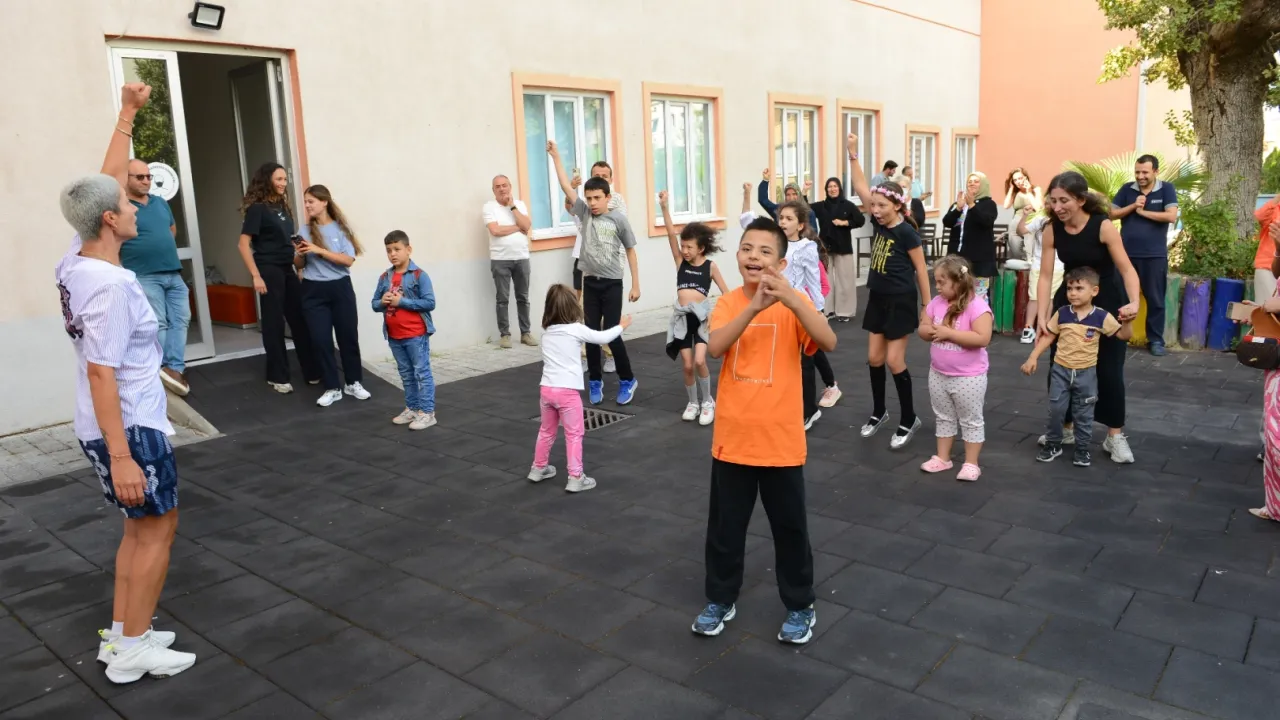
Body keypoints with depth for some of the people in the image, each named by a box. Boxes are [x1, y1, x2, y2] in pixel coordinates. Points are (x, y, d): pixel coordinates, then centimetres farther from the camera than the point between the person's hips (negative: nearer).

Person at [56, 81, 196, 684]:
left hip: (117, 423, 10)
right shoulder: (110, 287, -23)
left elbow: (106, 180, 13)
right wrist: (121, 455, -25)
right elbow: (101, 374, -24)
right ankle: (132, 650, 13)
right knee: (156, 527, 3)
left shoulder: (78, 260, 3)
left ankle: (119, 634, 27)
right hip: (128, 426, -10)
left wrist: (128, 114, 17)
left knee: (142, 526, 19)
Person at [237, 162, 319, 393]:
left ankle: (313, 372, 14)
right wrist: (256, 276, -17)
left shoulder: (283, 206, 13)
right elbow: (244, 245, -12)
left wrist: (298, 265, 13)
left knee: (300, 320, 7)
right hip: (269, 270, -7)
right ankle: (277, 377, 10)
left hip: (287, 269, 7)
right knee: (274, 324, 1)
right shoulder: (257, 208, -8)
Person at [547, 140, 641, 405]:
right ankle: (595, 382, 19)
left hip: (612, 284, -3)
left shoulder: (618, 219, -6)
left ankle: (627, 380, 14)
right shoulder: (584, 212, 3)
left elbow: (630, 252, -1)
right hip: (590, 283, 4)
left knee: (612, 333, -3)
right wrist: (555, 156, -3)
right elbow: (566, 186, 0)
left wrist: (635, 285, -3)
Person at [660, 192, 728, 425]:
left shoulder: (710, 266, 0)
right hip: (682, 316, 3)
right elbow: (671, 234, -6)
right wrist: (664, 207, -15)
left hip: (702, 316, -3)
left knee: (699, 361, -15)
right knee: (687, 365, 3)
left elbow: (726, 292, 6)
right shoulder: (680, 261, 5)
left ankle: (708, 402, 6)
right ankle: (693, 403, 23)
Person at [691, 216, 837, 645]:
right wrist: (755, 306, -34)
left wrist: (789, 299, -36)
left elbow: (828, 343, -24)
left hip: (781, 441, -2)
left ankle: (800, 607, 33)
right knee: (725, 526, 15)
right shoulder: (728, 304, -2)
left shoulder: (795, 303, -7)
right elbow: (715, 347, -21)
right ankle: (721, 600, 36)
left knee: (790, 529, 13)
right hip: (732, 439, 2)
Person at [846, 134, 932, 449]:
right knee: (874, 358, 10)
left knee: (894, 361, -4)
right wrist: (853, 154, -3)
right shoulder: (878, 222, 1)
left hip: (901, 301, -7)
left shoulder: (906, 232, -15)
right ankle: (879, 412, 26)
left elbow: (921, 270, -10)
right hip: (878, 298, 7)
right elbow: (861, 187, 3)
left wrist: (926, 307, -9)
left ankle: (909, 420, 11)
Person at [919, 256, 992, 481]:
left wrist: (949, 333, -28)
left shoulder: (977, 306, -21)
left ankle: (971, 464, 19)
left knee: (971, 421, 9)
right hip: (938, 374, 7)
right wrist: (931, 331, -18)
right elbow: (923, 329, 6)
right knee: (943, 418, 19)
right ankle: (942, 458, 32)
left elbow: (982, 338, -29)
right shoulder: (936, 303, -1)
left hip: (968, 378, -7)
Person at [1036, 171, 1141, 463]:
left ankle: (1115, 435, 12)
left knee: (1109, 369, 0)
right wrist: (1042, 315, -23)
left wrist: (1133, 302, -43)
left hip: (1107, 300, -3)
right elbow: (1045, 275, -15)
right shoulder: (1051, 230, -15)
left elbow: (1126, 269, -26)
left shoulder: (1103, 226, -24)